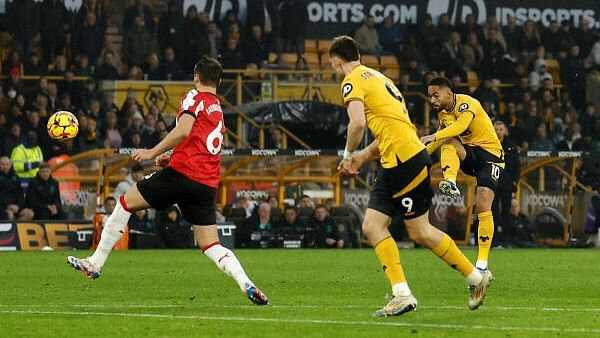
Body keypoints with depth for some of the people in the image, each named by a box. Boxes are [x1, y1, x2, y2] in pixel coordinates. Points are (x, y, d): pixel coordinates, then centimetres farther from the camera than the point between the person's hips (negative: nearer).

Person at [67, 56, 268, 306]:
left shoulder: (195, 98, 0)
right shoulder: (219, 111, 24)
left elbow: (183, 130, -17)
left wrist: (153, 152, -13)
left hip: (182, 173, -7)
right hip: (208, 183, 7)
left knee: (126, 202, 7)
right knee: (210, 245, 6)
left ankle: (95, 264, 9)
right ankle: (246, 285, -16)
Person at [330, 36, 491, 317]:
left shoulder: (353, 81, -5)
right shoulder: (377, 77, 23)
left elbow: (358, 123, -21)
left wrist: (348, 154, -4)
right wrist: (363, 157, 23)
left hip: (405, 161, -10)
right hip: (393, 166, 10)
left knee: (420, 232, -5)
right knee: (372, 226, 9)